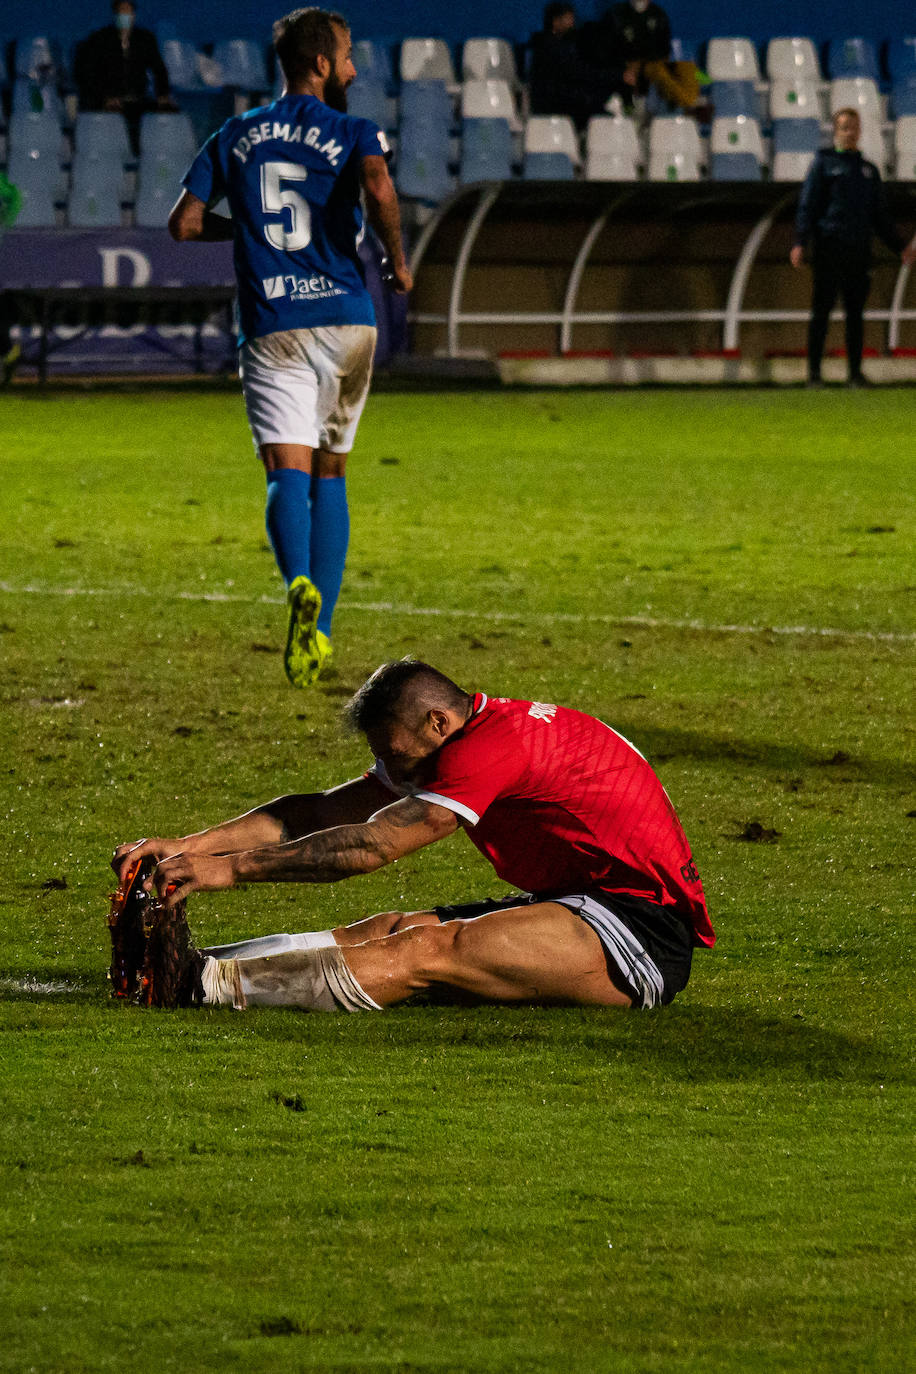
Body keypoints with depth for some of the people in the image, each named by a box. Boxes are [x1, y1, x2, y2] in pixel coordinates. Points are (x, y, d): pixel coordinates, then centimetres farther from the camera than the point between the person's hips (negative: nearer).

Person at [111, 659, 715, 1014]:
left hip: (645, 932, -10)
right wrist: (187, 847, -1)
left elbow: (370, 846, -22)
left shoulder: (494, 743, -19)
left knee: (431, 949, -26)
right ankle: (189, 961, -22)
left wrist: (233, 868, -19)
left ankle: (202, 983, -38)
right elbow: (317, 814, 9)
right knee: (394, 928, -8)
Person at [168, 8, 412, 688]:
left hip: (272, 329, 1)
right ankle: (319, 632, 13)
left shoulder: (235, 137, 11)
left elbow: (184, 222, 6)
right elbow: (379, 189, -21)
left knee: (288, 472, -10)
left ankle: (301, 585, -40)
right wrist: (398, 259, -5)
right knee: (330, 473, 15)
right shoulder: (354, 132, 1)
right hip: (345, 320, -1)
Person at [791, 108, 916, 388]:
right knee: (821, 310, -3)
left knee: (855, 313, 4)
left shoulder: (869, 170, 18)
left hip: (858, 249, 4)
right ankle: (814, 372, -1)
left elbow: (880, 217, 24)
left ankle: (855, 371, 9)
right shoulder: (823, 163, 4)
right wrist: (800, 243, -14)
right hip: (828, 247, -4)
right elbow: (807, 206, -3)